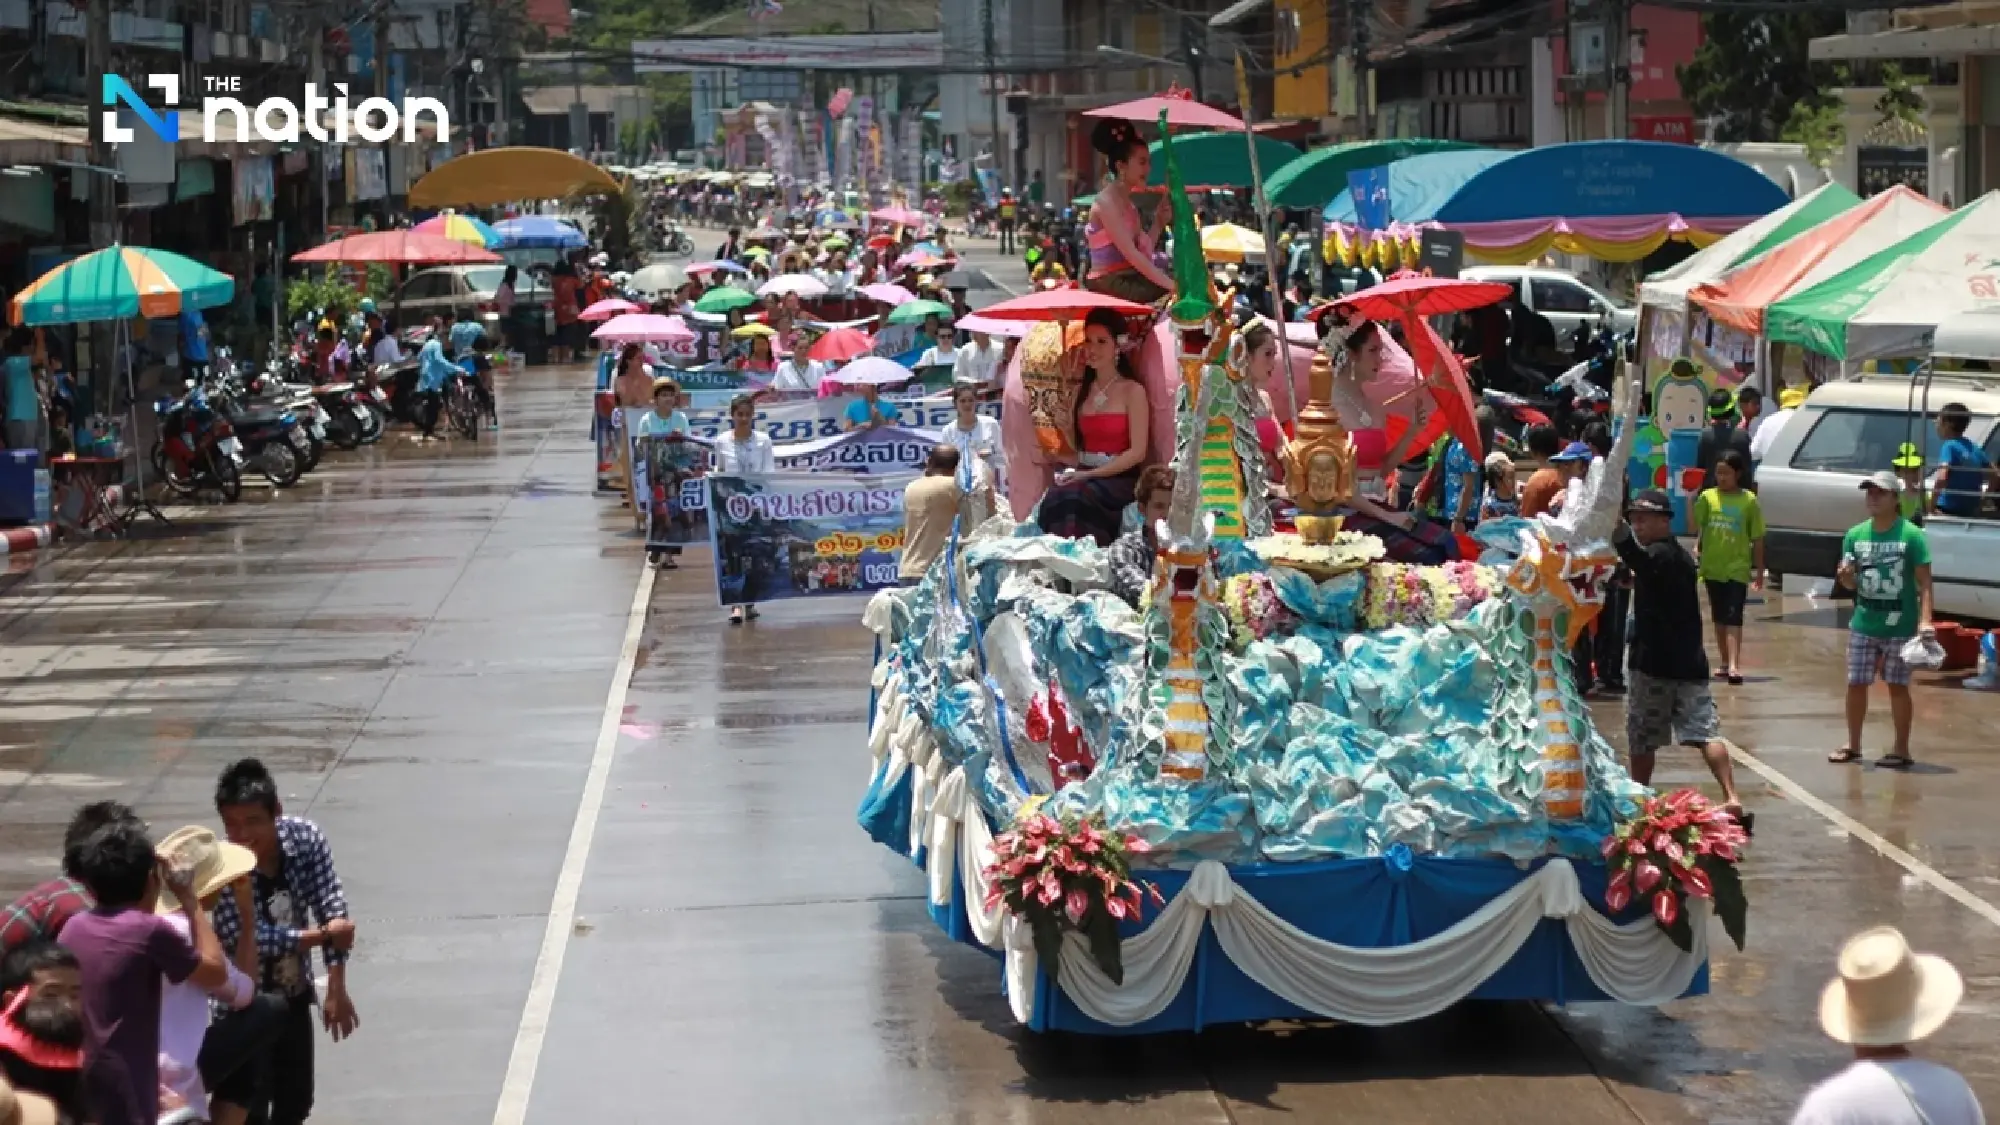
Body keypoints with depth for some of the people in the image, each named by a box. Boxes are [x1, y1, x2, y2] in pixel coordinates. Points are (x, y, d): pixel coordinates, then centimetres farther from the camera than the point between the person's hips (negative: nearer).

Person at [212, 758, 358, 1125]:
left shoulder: (307, 838, -15)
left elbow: (333, 913, -14)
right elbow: (252, 940, -31)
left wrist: (336, 989, -20)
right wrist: (324, 935, -23)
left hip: (294, 997, 5)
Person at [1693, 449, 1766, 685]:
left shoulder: (1748, 500, -3)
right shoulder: (1708, 497, 1)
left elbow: (1757, 538, 1)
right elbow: (1694, 526, -9)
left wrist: (1759, 571, 3)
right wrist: (1690, 499, -19)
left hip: (1737, 568, -3)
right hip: (1713, 567, 3)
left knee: (1734, 618, -12)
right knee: (1719, 618, 15)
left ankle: (1734, 666, -20)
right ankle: (1725, 662, 27)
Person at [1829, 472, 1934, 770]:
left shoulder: (1911, 535, -9)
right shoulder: (1855, 535, 5)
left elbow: (1924, 582, -9)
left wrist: (1925, 620, -19)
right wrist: (1845, 576, -11)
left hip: (1900, 626, -4)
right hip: (1863, 625, 4)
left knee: (1897, 686, 1)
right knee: (1856, 684, 8)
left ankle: (1901, 750, 10)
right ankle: (1853, 745, 21)